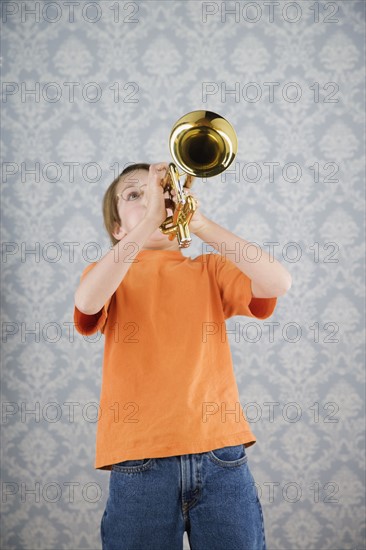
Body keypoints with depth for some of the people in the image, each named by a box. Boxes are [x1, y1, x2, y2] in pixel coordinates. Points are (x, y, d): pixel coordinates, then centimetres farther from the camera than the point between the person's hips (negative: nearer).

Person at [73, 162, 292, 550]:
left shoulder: (209, 269, 15)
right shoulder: (107, 273, 12)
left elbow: (278, 282, -4)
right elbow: (88, 301, -13)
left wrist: (199, 222, -9)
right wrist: (150, 218, -14)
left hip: (221, 455, 1)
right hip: (139, 463, -1)